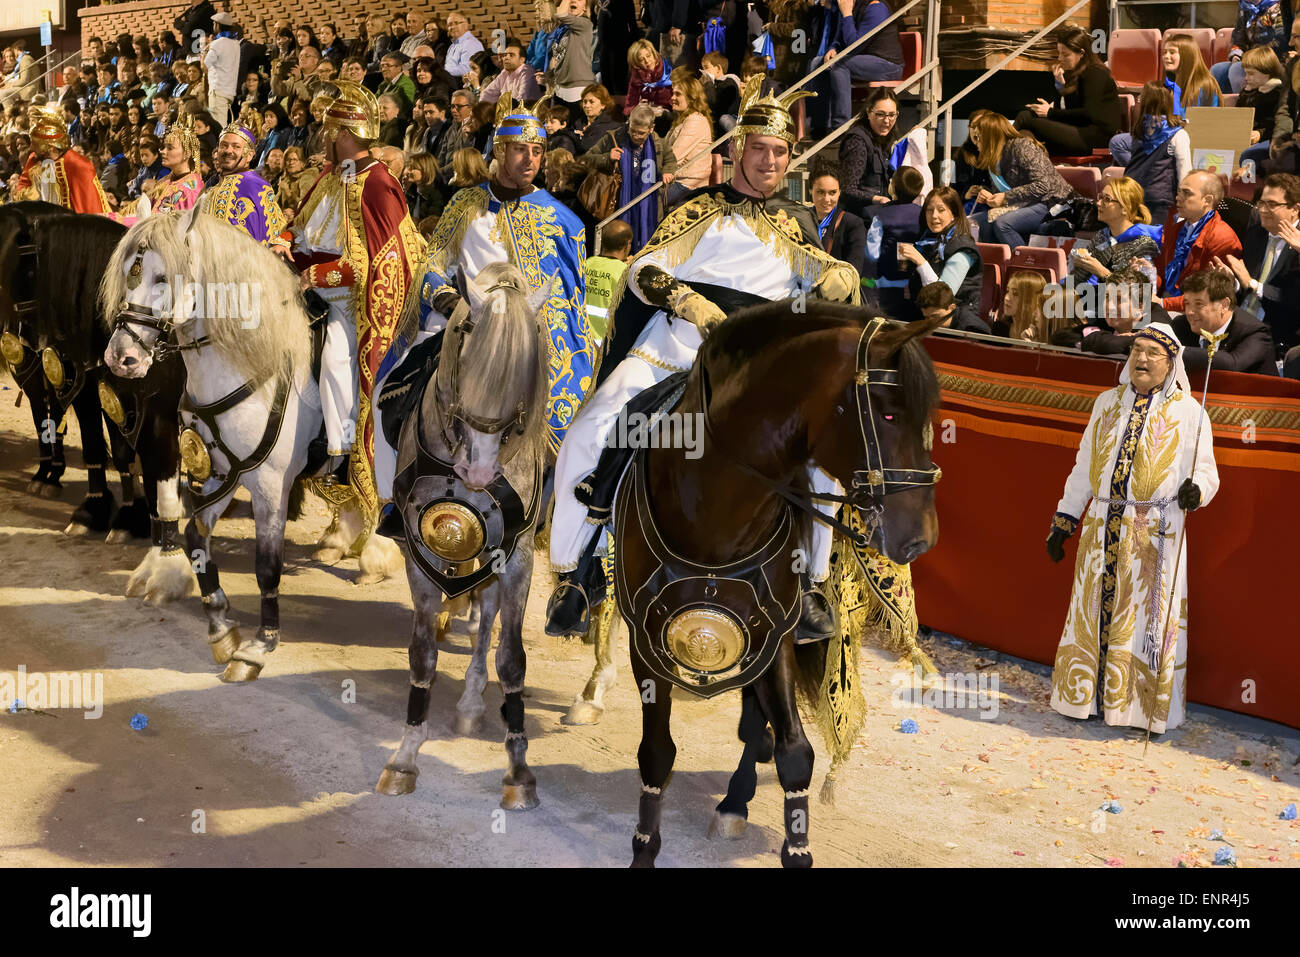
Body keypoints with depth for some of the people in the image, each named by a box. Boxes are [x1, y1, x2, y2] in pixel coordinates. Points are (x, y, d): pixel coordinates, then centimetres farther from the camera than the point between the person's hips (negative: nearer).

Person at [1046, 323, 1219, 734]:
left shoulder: (1189, 411, 3)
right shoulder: (1107, 403, 15)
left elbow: (1206, 470, 3)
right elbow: (1084, 466, 18)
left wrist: (1196, 488, -21)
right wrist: (1064, 521, 14)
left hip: (1155, 531, -4)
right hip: (1102, 527, 4)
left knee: (1148, 618, -2)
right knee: (1093, 610, 7)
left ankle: (1143, 706, 8)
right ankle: (1086, 695, 19)